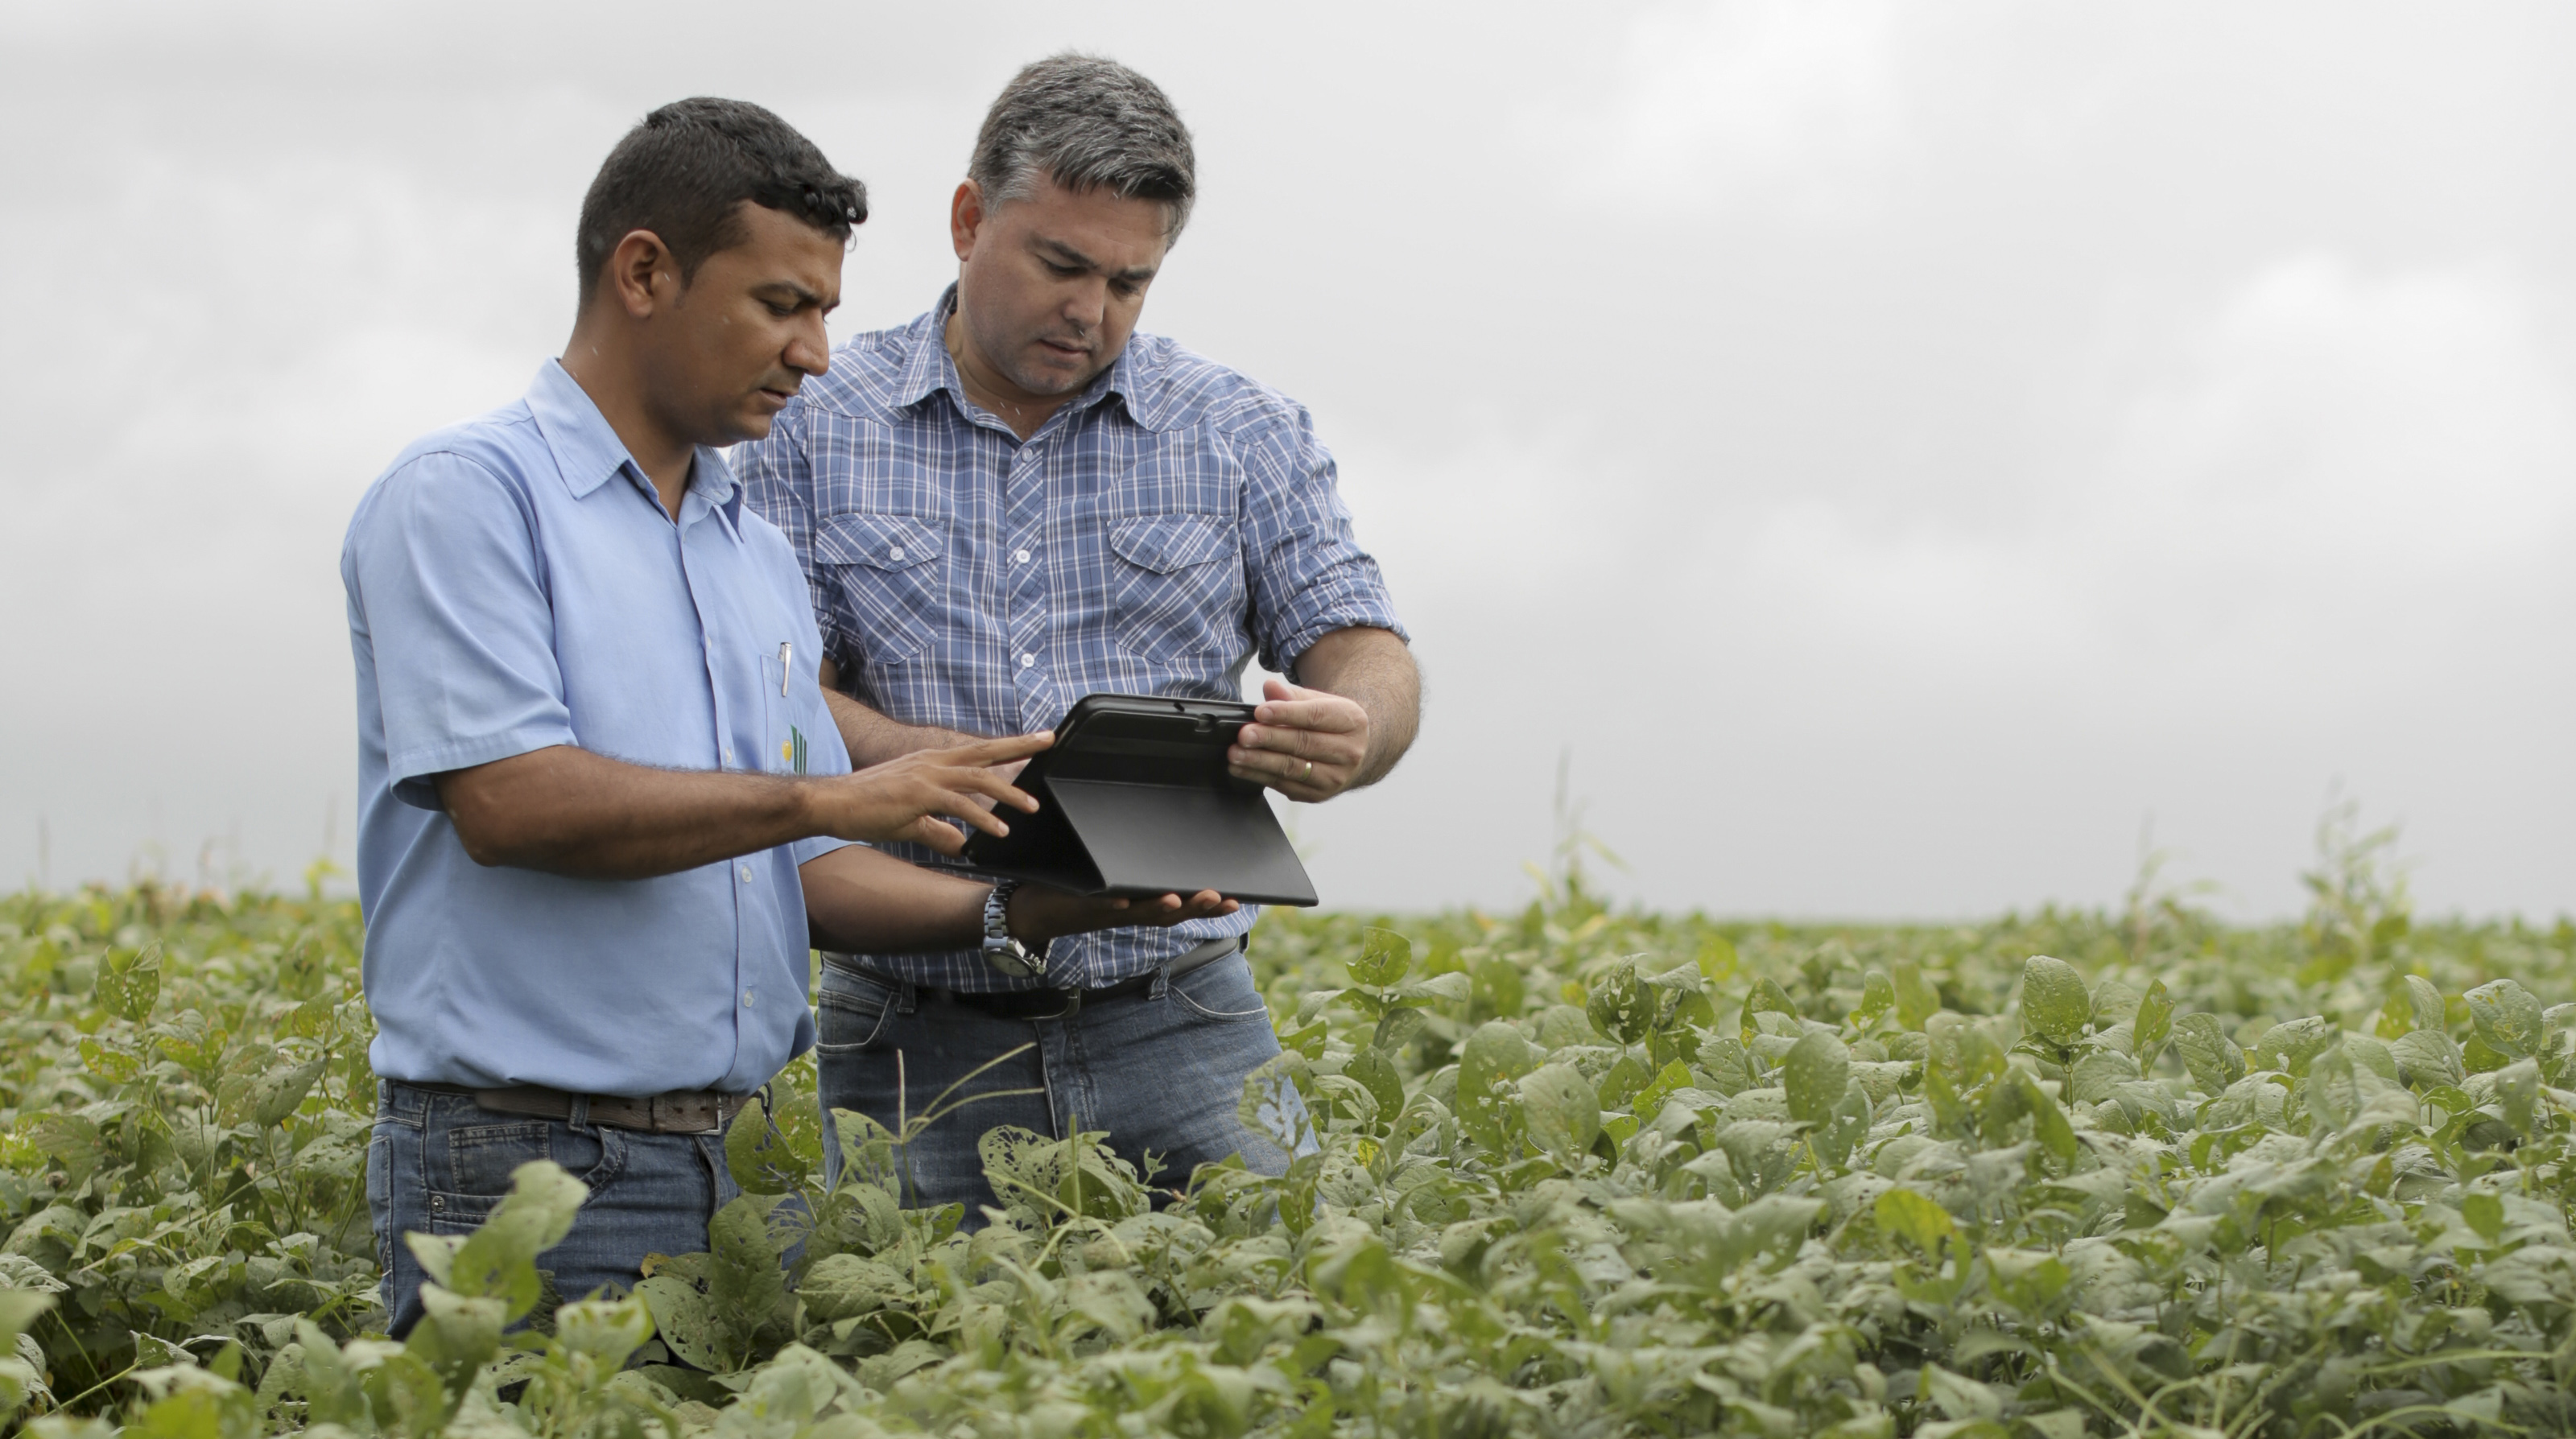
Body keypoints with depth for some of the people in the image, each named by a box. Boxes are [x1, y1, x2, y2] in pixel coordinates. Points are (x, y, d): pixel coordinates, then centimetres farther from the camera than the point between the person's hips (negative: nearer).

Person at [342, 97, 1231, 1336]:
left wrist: (1010, 912, 1)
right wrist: (831, 795, -17)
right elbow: (507, 801, -18)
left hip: (738, 1165, 7)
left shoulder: (761, 559, 18)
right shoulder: (462, 497, -6)